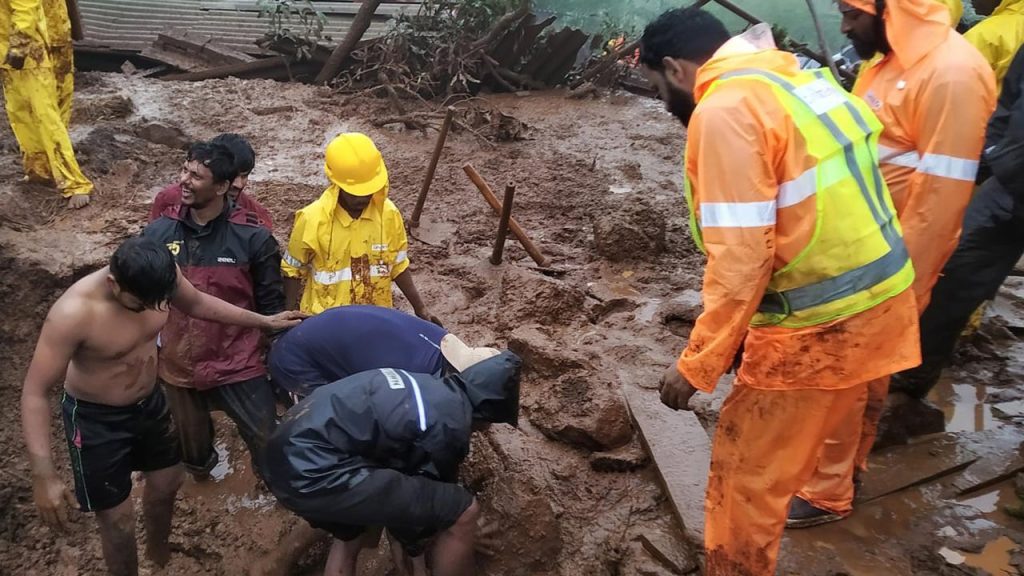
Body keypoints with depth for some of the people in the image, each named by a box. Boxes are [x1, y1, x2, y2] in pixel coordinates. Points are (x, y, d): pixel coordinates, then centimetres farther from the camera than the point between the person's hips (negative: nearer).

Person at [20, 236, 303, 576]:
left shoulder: (159, 280, -20)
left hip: (149, 403, 6)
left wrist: (263, 322, 6)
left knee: (167, 482, 26)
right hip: (96, 420, -6)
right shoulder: (73, 313, -36)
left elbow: (199, 304, 3)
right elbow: (35, 392, -30)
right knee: (118, 520, 5)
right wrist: (44, 476, -36)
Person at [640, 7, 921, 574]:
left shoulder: (725, 108, -17)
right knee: (824, 421, 32)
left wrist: (696, 364, -14)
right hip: (877, 301, 10)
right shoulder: (798, 79, 11)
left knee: (747, 476, 6)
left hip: (819, 324, -10)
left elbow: (740, 258, -23)